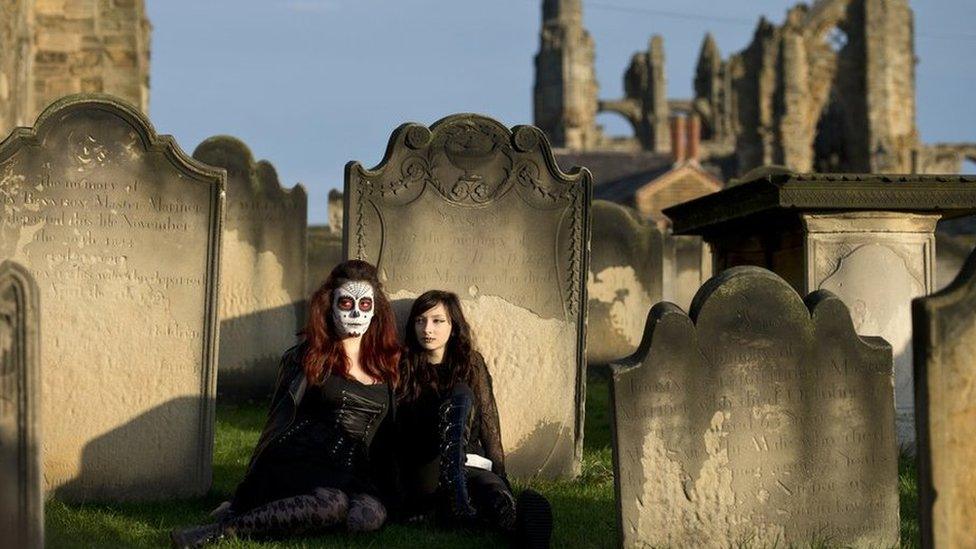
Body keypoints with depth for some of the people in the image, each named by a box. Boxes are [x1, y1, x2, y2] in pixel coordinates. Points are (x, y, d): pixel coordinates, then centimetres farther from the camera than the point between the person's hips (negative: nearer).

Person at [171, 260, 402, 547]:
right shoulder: (308, 356, 6)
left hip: (353, 477, 4)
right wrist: (248, 488, 6)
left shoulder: (385, 362, 16)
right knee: (333, 503, -38)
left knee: (372, 513, -33)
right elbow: (278, 421, 8)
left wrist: (392, 493, 15)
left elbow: (388, 432, 20)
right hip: (297, 466, -4)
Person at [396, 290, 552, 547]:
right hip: (425, 471, -2)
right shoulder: (405, 369, 11)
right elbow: (398, 430, 7)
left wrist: (499, 475, 4)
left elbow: (488, 421, 12)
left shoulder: (471, 364, 16)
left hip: (471, 464, 2)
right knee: (461, 395, -29)